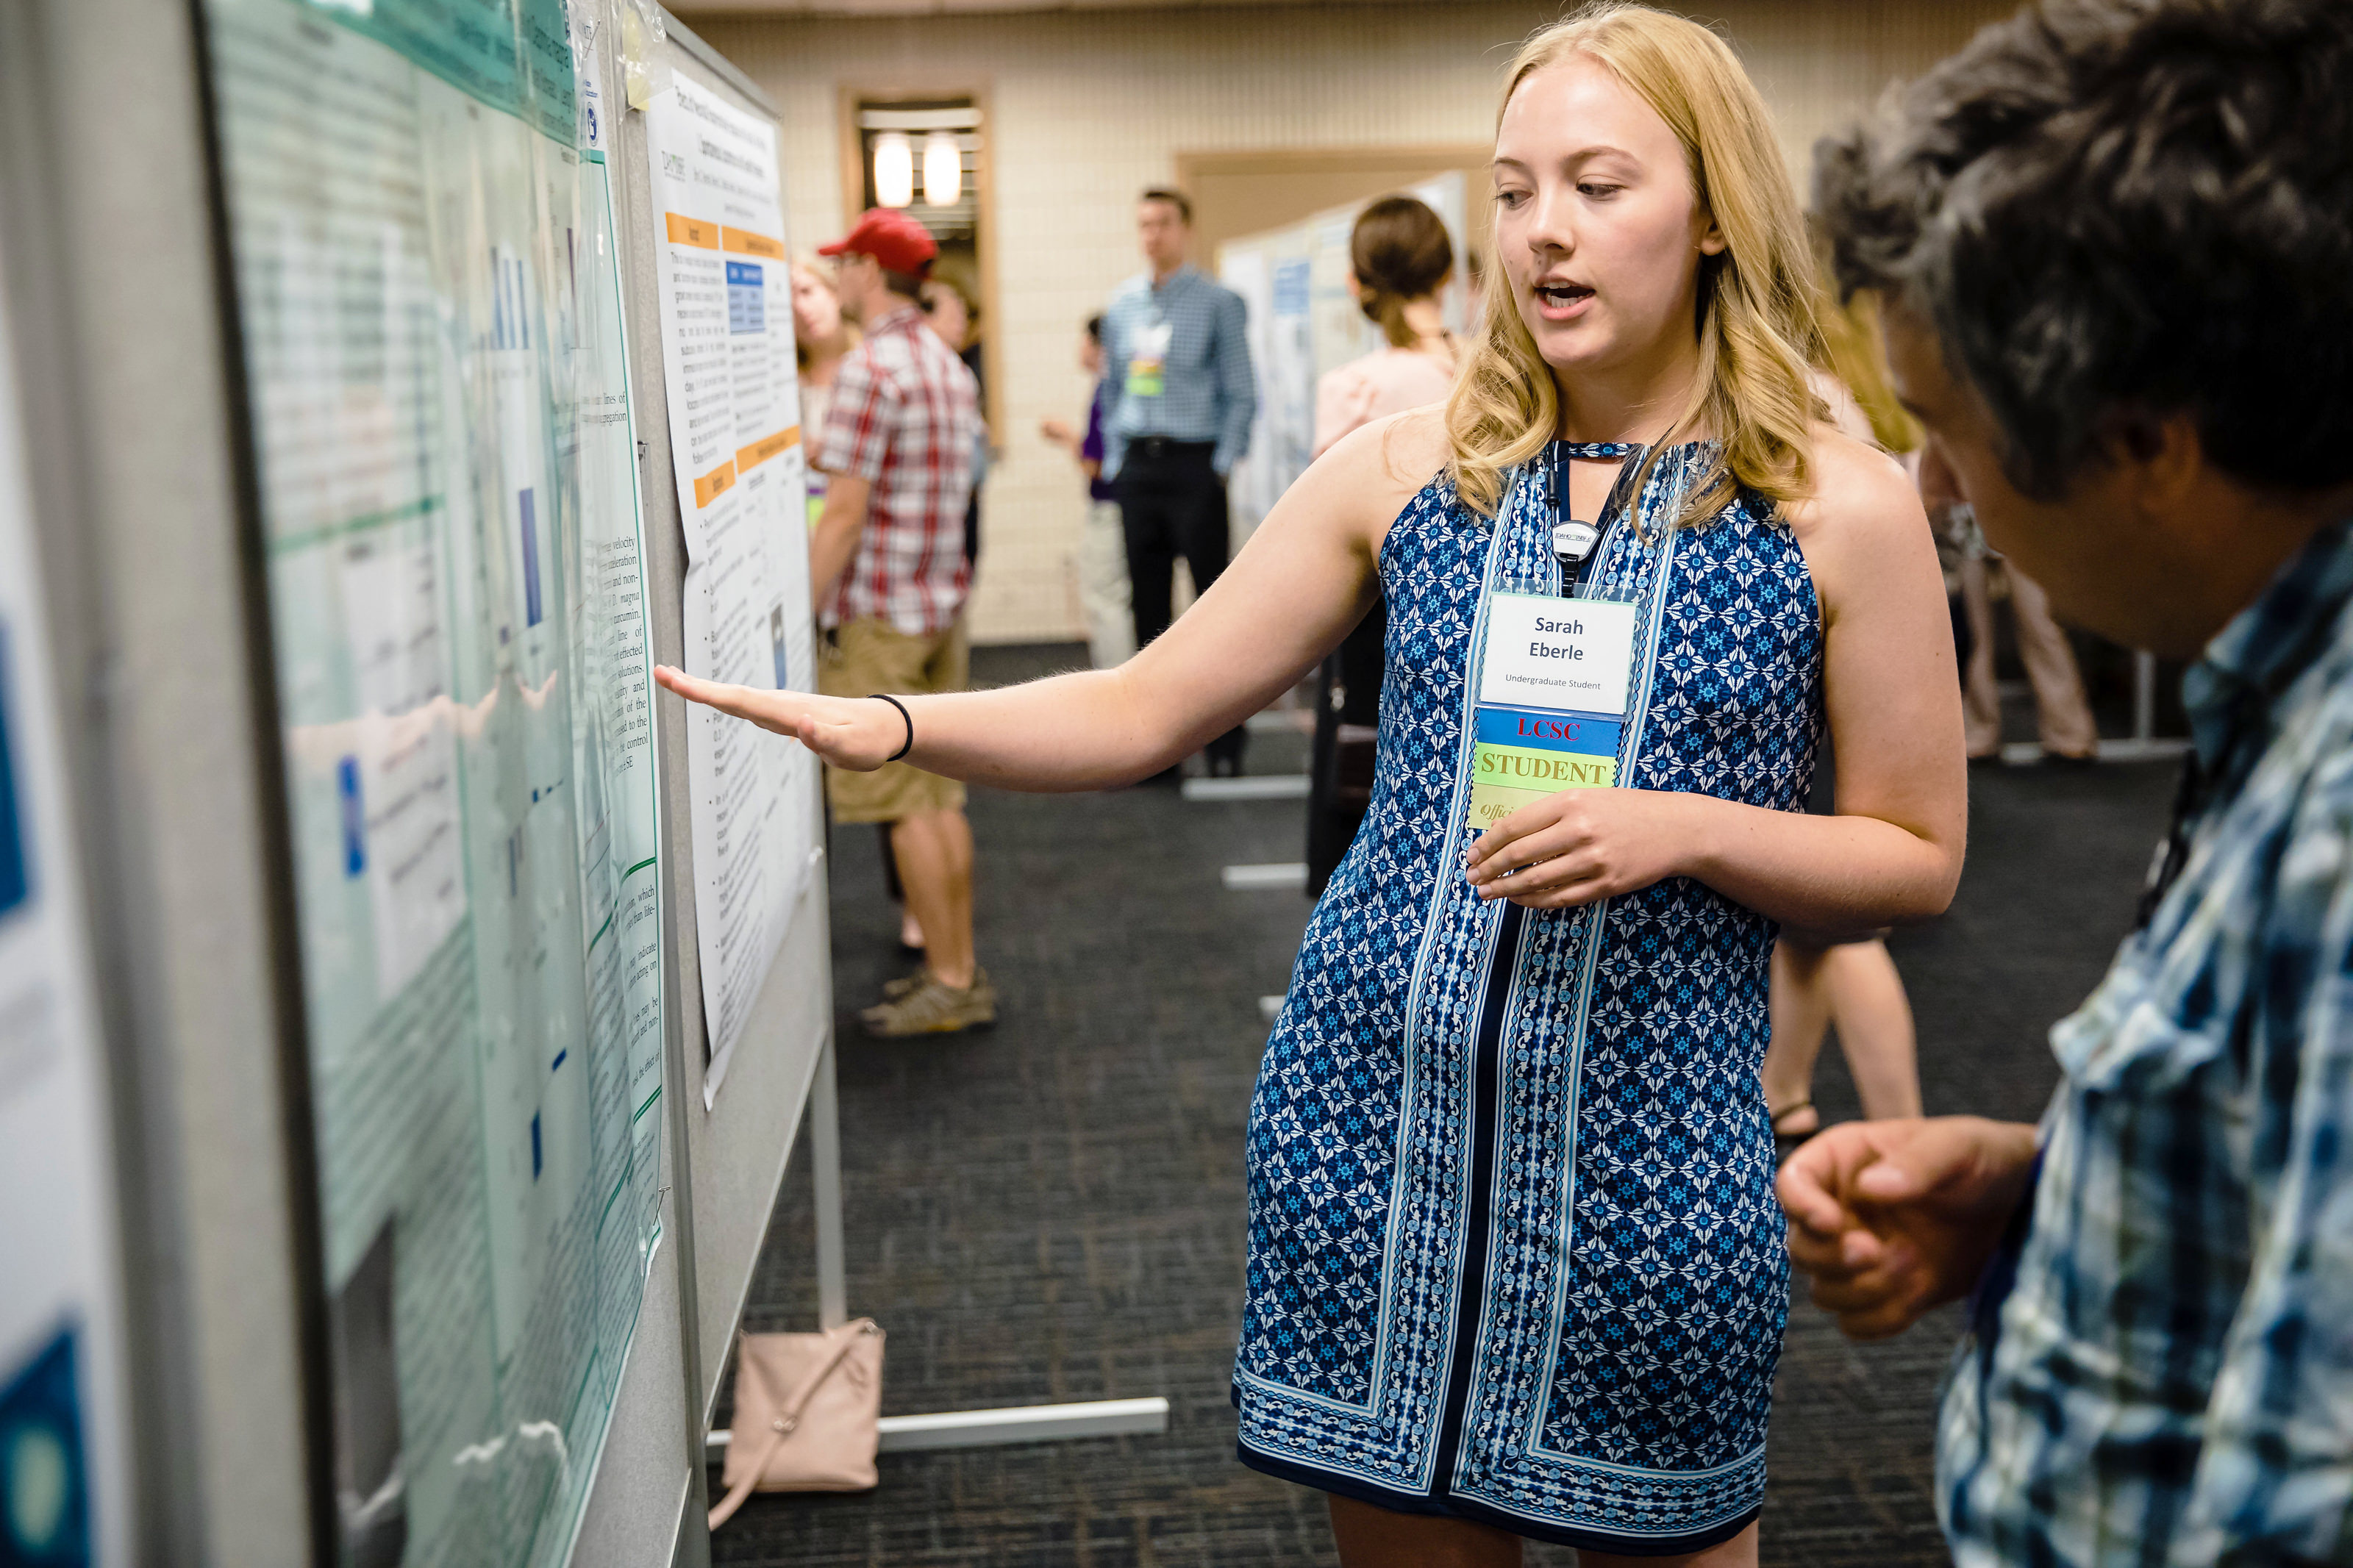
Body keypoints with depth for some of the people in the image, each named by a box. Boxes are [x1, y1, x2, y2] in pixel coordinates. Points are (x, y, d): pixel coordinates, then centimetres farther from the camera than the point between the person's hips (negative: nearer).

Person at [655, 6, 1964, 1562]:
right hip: (1368, 1105, 3)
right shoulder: (1409, 468, 1)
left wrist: (1679, 826, -18)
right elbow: (1152, 704, 2)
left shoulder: (1842, 509, -5)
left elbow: (1918, 861, 0)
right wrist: (890, 723, -13)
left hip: (1646, 1141, -2)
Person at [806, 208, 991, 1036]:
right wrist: (818, 452, 24)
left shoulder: (870, 369, -15)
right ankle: (961, 970, 18)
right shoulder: (950, 367, 13)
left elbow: (845, 513, -18)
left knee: (903, 803, -2)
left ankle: (949, 984, 4)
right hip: (944, 604, 9)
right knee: (941, 795, 12)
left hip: (878, 613, -9)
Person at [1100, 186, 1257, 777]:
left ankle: (1226, 739, 4)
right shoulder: (1121, 306, 12)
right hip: (1137, 467, 5)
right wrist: (1115, 459, 9)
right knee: (1148, 605, 8)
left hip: (1193, 464, -5)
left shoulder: (1218, 303, -2)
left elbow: (1241, 393, -4)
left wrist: (1222, 464, -11)